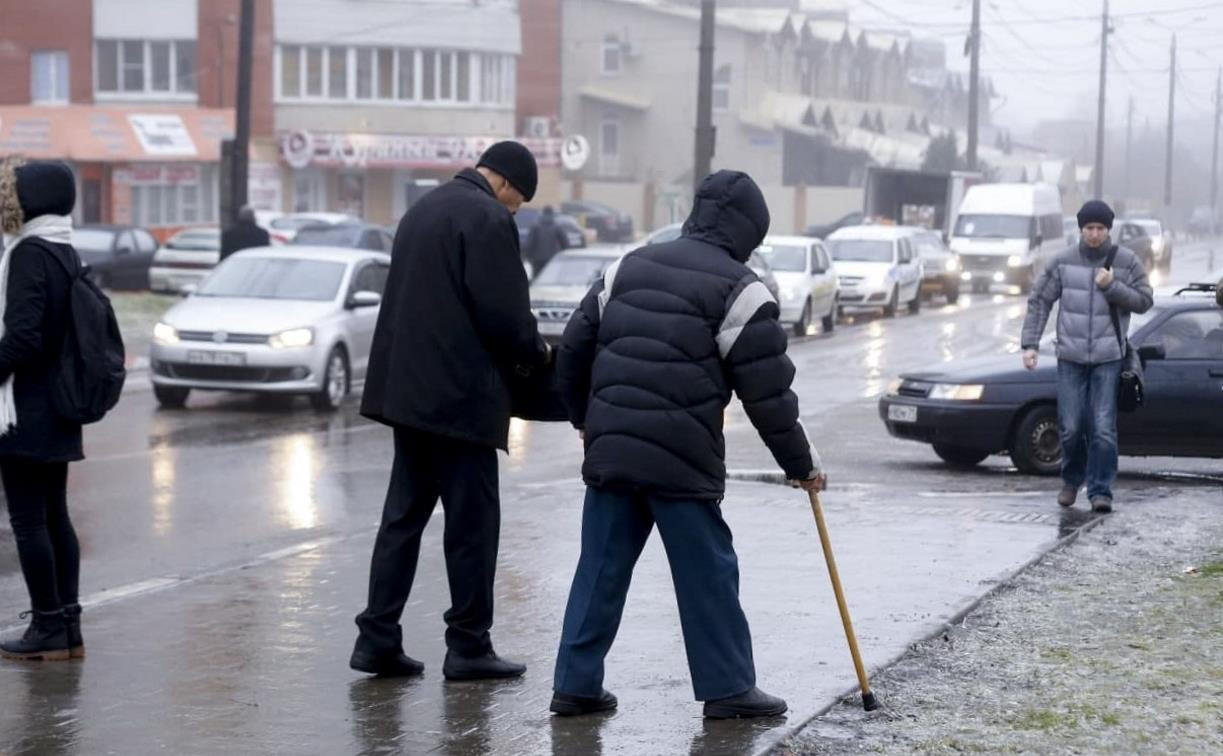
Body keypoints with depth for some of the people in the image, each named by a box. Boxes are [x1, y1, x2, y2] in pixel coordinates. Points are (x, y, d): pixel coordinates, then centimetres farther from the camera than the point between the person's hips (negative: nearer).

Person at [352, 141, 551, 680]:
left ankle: (377, 638, 10)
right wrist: (536, 353, 3)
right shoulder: (488, 219, -12)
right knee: (472, 520, 0)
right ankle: (468, 646, 5)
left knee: (404, 514, 11)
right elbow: (503, 312, -17)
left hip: (406, 388, 9)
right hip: (459, 394, -9)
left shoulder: (423, 210, 16)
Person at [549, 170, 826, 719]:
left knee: (601, 569, 11)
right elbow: (768, 393, -5)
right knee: (708, 575, 4)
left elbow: (574, 349, 17)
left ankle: (576, 684, 12)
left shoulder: (629, 266, 14)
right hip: (682, 460, -5)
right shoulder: (738, 289, -4)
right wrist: (801, 463, 7)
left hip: (609, 450, 6)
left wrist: (586, 418, 31)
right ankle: (728, 689, 10)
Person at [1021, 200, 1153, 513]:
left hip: (1109, 358, -1)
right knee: (1071, 427, 2)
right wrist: (1029, 343, -2)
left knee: (1103, 429, -7)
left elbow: (1144, 301, 3)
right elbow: (1039, 301, 5)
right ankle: (1071, 481, 25)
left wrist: (1112, 286, -12)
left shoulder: (1126, 261, 2)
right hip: (1070, 357, 1)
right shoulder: (1063, 261, 3)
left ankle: (1100, 490, 0)